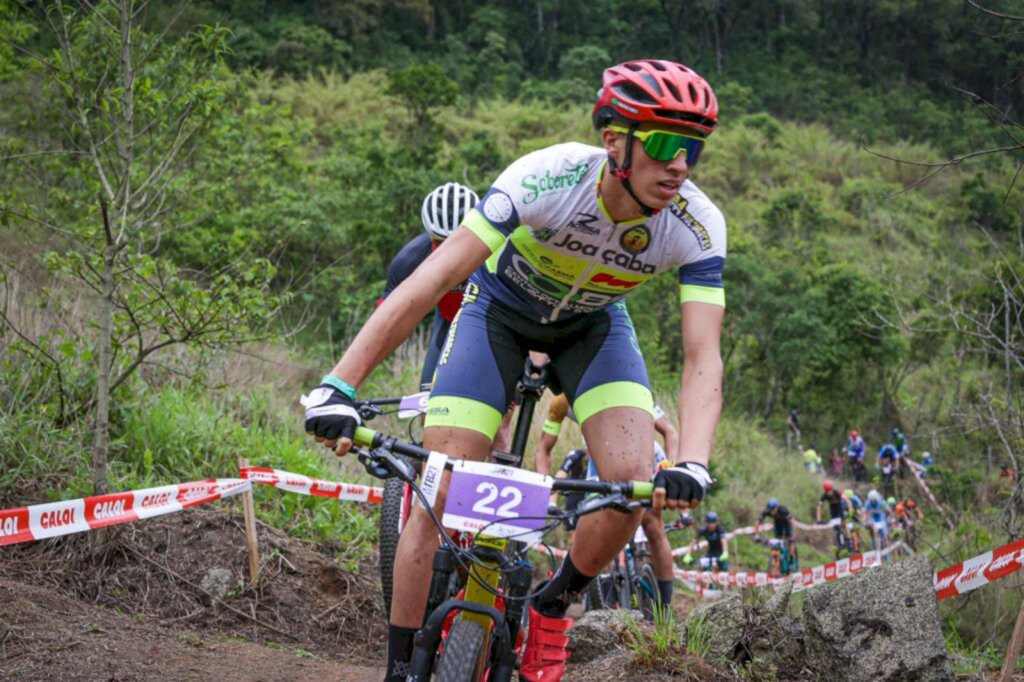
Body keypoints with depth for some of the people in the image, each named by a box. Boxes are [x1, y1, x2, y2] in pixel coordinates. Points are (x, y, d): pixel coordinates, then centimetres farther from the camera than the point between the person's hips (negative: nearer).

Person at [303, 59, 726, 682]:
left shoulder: (698, 226, -28)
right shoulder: (550, 177, -37)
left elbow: (703, 358, -31)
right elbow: (432, 280, -42)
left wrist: (692, 466, -50)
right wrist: (339, 388, -50)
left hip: (592, 325, 2)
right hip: (501, 309, -2)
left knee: (637, 482, -20)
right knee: (439, 496, -13)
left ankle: (552, 607, 7)